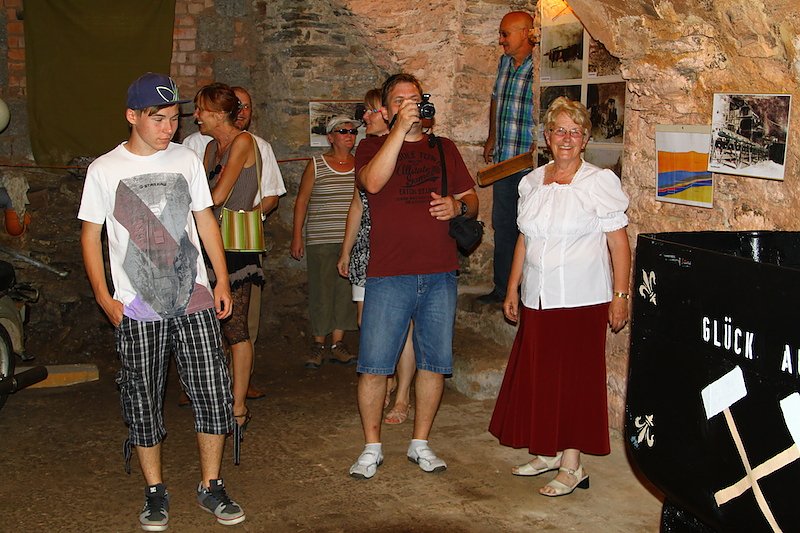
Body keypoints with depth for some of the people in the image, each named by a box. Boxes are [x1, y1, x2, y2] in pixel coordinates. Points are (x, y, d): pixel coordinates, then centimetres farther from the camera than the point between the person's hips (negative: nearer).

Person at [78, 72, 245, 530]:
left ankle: (212, 485, 14)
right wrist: (104, 297, -3)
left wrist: (222, 279, 6)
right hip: (137, 307, -2)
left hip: (194, 299, 2)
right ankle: (155, 490, 21)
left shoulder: (186, 160, 7)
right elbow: (91, 235, 4)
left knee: (214, 392, -1)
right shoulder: (104, 170, 0)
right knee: (143, 400, 5)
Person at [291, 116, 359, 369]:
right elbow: (302, 201, 4)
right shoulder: (316, 165, 3)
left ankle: (337, 344, 12)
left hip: (353, 240, 2)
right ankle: (318, 344, 11)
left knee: (345, 289, 3)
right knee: (321, 291, 0)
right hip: (320, 240, -2)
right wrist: (297, 236, -1)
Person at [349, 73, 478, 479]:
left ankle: (420, 443, 24)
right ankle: (372, 448, 15)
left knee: (434, 362, 8)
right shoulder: (372, 147, 6)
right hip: (388, 274, -3)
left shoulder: (444, 149, 16)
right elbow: (372, 182, -17)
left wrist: (457, 205, -5)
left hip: (439, 274, 3)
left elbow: (472, 201, 18)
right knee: (374, 364, -2)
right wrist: (400, 128, -18)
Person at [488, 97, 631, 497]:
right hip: (537, 299, 6)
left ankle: (572, 464, 10)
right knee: (537, 376, 11)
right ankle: (547, 453, 26)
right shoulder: (532, 182, 9)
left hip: (581, 300, -5)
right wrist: (512, 290, 15)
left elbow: (618, 242, -7)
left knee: (575, 379, 0)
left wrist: (620, 295, -11)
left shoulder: (600, 182, -6)